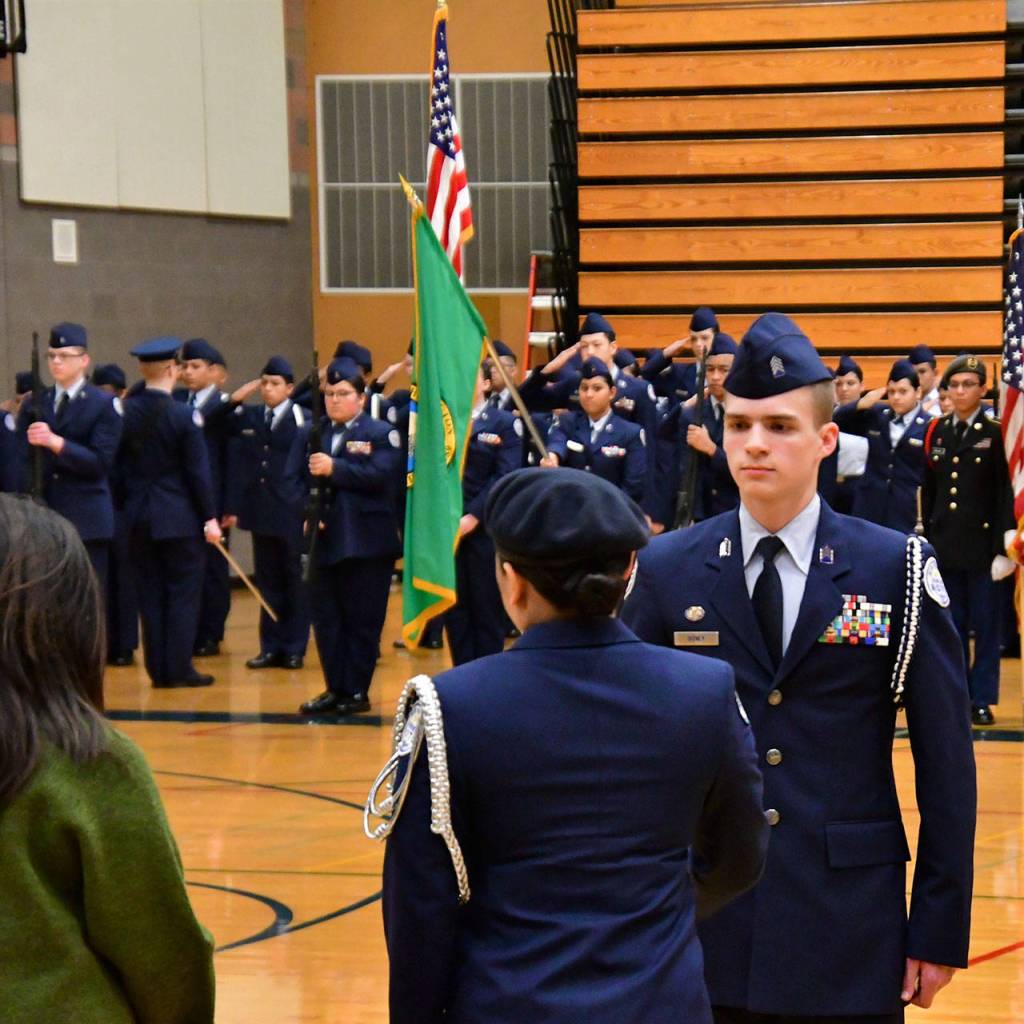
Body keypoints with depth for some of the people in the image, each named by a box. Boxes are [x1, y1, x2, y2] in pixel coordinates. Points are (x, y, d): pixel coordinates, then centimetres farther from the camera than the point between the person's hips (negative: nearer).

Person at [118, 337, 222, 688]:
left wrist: (128, 503, 13)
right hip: (179, 517, -4)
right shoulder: (184, 415, -13)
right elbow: (198, 471, -11)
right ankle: (179, 668, 1)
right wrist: (210, 517, -5)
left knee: (151, 594, 9)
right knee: (183, 593, 3)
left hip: (138, 517, 4)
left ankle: (158, 669, 11)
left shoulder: (124, 412, 0)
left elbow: (118, 465, 5)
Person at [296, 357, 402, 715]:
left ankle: (357, 691, 8)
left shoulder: (380, 434, -1)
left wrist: (334, 469, -23)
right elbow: (292, 479, 5)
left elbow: (379, 475, -16)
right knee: (325, 618, 7)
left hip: (366, 542, -4)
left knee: (362, 620, 1)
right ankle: (334, 688, 15)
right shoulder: (312, 434, 13)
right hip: (323, 541, 5)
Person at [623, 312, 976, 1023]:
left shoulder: (898, 569, -2)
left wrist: (939, 930, -2)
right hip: (702, 925, 1)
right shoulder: (667, 571, 2)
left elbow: (946, 763, 0)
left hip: (850, 931, -1)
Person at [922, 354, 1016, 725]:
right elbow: (928, 492, 12)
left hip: (981, 541, -4)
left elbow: (1005, 494, -4)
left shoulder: (995, 434, -2)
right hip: (944, 541, 4)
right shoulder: (936, 432, 9)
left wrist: (1003, 545, -10)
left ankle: (982, 699, 6)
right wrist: (927, 540, 8)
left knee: (985, 622, 1)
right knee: (951, 622, 7)